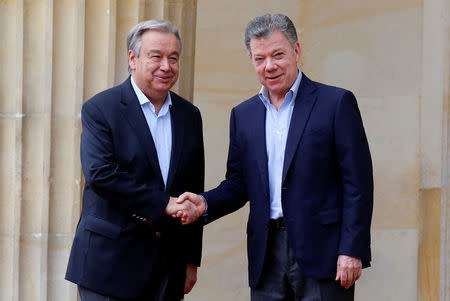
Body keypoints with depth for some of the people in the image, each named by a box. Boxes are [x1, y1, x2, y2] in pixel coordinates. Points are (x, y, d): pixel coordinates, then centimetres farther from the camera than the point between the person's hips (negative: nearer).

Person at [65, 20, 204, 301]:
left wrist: (192, 260, 11)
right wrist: (164, 203, -20)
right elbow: (100, 174, -19)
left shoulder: (189, 115, 11)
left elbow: (194, 191, 13)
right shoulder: (100, 109, -5)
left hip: (168, 265, 4)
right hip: (110, 262, -4)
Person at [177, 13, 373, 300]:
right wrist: (205, 203, -4)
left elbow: (358, 183, -5)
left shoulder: (337, 102, -2)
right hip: (267, 253, 5)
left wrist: (352, 251, -12)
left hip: (321, 251, -4)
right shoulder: (243, 115, 14)